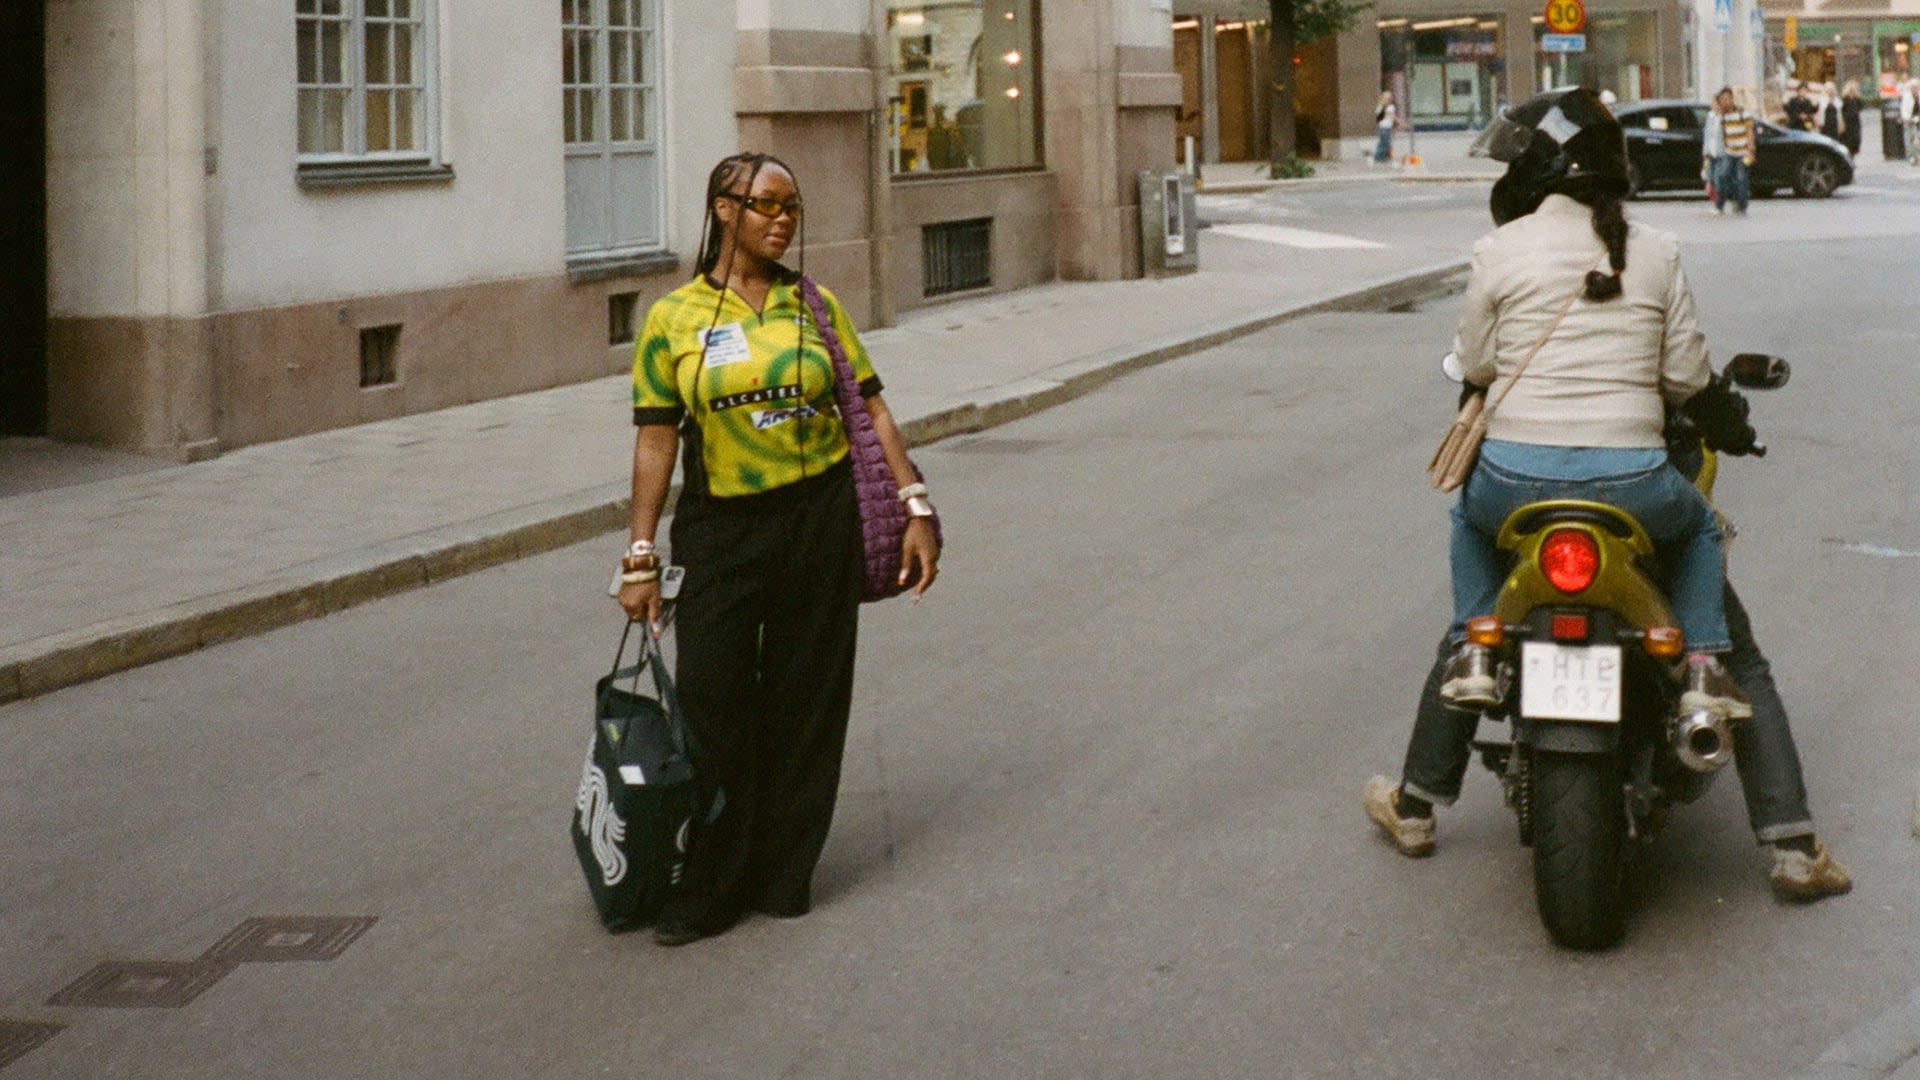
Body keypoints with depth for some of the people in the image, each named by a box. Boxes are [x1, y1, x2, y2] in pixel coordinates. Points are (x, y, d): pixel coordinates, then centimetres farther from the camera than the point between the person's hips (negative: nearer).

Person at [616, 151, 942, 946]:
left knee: (805, 703, 6)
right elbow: (655, 441, -1)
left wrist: (916, 508, -3)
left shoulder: (814, 307, 5)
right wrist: (640, 558, -4)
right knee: (710, 703, -4)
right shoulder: (673, 319, 0)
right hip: (722, 527, -1)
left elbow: (871, 410, 5)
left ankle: (784, 877, 19)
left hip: (820, 519, 1)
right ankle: (708, 888, 8)